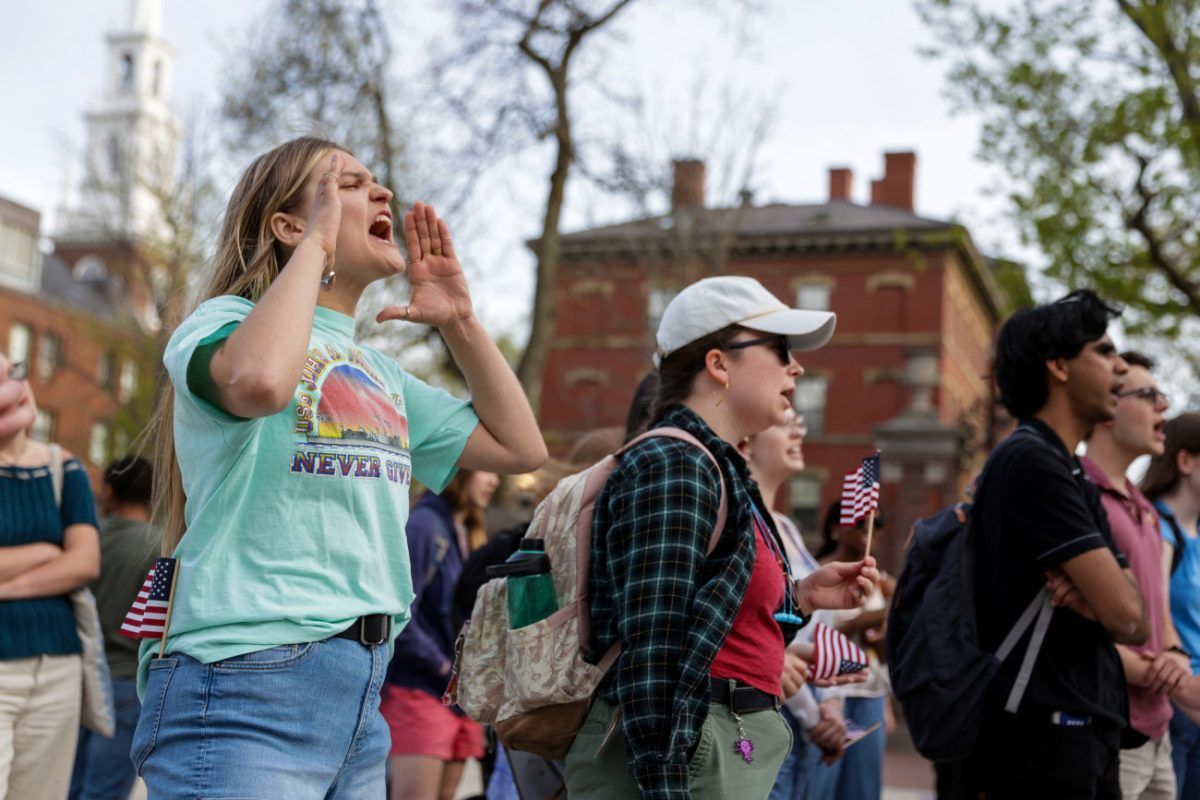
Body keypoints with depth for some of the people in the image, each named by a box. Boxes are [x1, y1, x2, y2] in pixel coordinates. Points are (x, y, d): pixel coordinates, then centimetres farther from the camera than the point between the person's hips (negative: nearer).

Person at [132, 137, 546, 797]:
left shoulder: (379, 372, 20)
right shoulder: (226, 320, -2)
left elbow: (519, 446, 21)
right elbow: (260, 379, -28)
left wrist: (459, 321, 15)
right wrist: (315, 244, -13)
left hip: (358, 697, 8)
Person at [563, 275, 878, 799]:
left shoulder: (718, 470, 15)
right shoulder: (672, 466, -14)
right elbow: (652, 651, -21)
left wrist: (801, 596, 13)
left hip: (724, 751, 10)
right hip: (679, 758, -10)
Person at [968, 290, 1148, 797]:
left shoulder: (1072, 476, 16)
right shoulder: (1032, 461, -14)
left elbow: (1135, 624, 9)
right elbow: (1125, 614, -20)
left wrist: (1092, 598, -12)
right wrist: (1101, 598, 2)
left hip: (1085, 735, 9)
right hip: (1045, 735, -9)